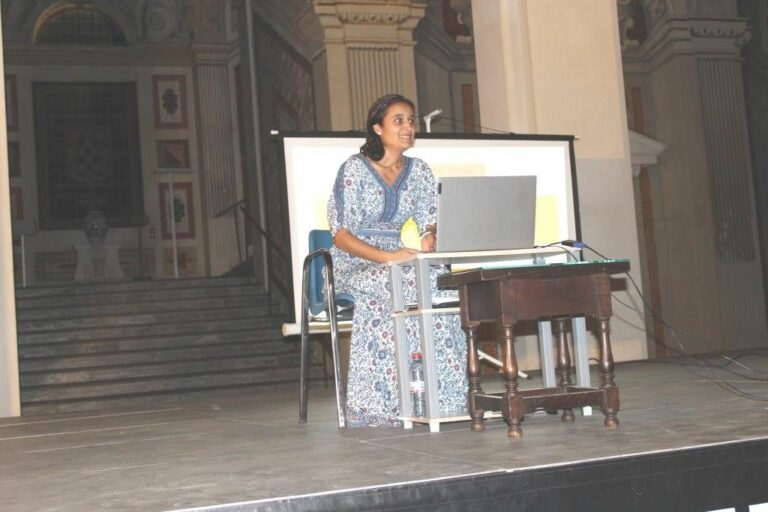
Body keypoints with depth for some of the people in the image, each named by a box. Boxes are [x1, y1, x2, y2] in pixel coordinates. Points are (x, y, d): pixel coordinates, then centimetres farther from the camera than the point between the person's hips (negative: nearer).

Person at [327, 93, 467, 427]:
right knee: (400, 286, -37)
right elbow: (340, 235, -10)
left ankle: (440, 396, -28)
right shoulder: (354, 169, -4)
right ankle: (391, 401, -33)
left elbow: (430, 224, 8)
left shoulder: (420, 171, 11)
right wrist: (388, 256, -24)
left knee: (440, 281, -30)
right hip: (357, 265, -4)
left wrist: (429, 240, -18)